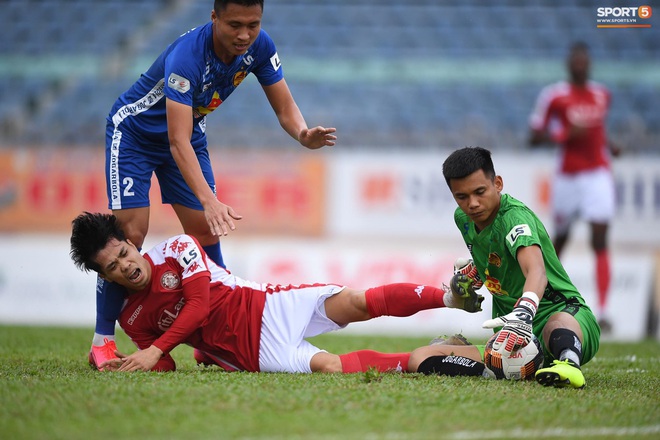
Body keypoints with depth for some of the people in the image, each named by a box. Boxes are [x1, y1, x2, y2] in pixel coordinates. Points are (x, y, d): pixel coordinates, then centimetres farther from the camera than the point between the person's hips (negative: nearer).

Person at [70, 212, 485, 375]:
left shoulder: (177, 249, -1)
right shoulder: (132, 319, 6)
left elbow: (199, 305, -10)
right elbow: (167, 367, 8)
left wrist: (154, 350, -16)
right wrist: (130, 364, -13)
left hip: (265, 307, 1)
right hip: (254, 351, -1)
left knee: (353, 302, -21)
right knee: (330, 366, -27)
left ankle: (451, 296, -18)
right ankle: (421, 360, -23)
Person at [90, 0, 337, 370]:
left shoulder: (259, 47, -19)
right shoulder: (185, 57, -38)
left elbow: (285, 108, -12)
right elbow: (178, 141, -42)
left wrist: (304, 134, -36)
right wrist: (209, 200, -53)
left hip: (190, 132, 6)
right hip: (134, 133, -6)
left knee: (206, 232, -1)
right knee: (131, 231, -16)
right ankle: (102, 342, -7)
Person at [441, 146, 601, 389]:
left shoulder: (515, 216, -21)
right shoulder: (462, 218, 4)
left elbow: (536, 271, -43)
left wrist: (523, 314, -60)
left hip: (561, 310, -11)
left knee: (559, 324, -42)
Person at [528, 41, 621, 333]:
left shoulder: (602, 95, 10)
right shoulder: (553, 96, -5)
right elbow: (535, 137, -4)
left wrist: (610, 145, 7)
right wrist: (565, 134, -19)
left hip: (598, 174, 2)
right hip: (567, 176, -2)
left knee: (600, 241, -11)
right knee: (559, 239, 11)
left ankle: (601, 312, -16)